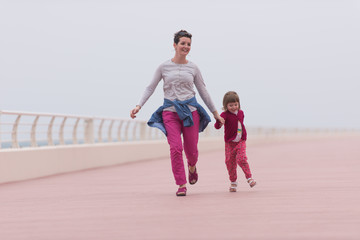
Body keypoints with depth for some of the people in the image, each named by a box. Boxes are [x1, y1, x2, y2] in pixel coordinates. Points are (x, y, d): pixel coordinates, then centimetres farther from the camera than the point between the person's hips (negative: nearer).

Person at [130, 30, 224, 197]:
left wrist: (215, 113, 18)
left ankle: (192, 166, 39)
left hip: (190, 110, 1)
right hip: (170, 111, -1)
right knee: (175, 148, -16)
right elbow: (150, 88, 8)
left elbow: (203, 91, 15)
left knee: (191, 150, 2)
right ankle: (181, 185, -7)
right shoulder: (164, 67, 4)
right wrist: (139, 106, -5)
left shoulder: (193, 68, 7)